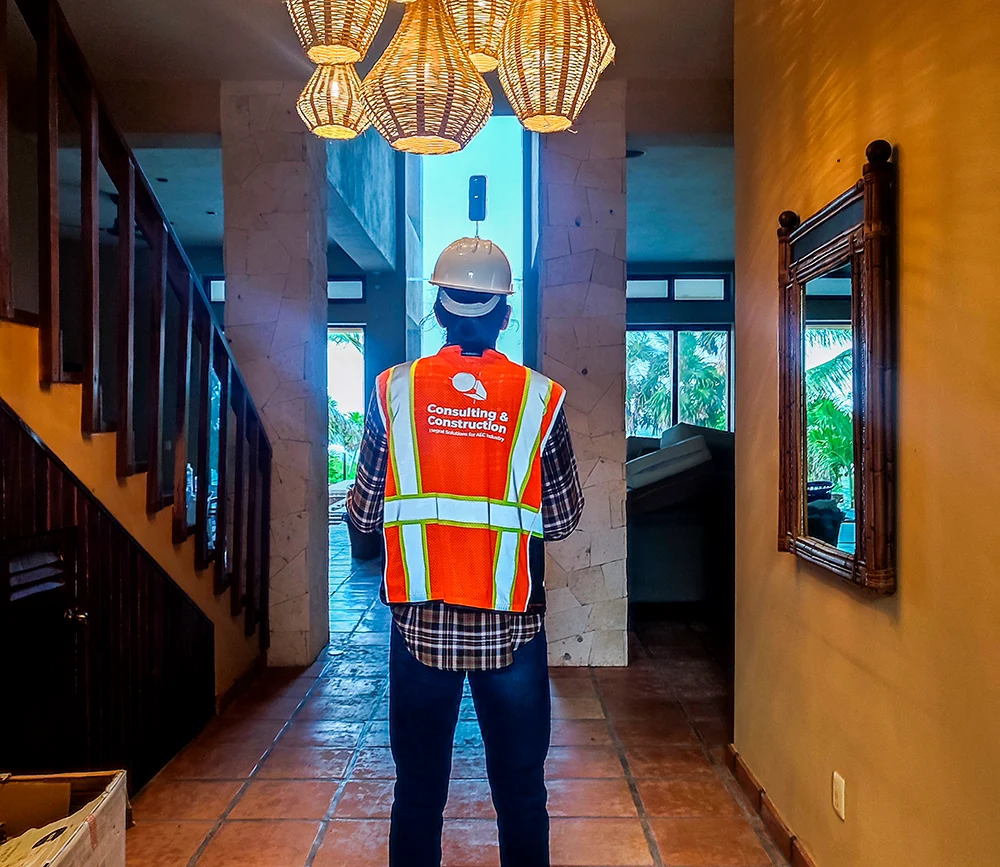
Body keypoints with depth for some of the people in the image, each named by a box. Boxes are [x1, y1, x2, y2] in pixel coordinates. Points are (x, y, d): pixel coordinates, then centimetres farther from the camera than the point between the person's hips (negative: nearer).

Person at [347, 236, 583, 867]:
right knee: (521, 791, 16)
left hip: (420, 625, 1)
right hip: (513, 628, 0)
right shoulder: (540, 398, -7)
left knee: (418, 792, 17)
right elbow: (562, 520, -1)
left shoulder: (394, 389, -6)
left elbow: (363, 514, -1)